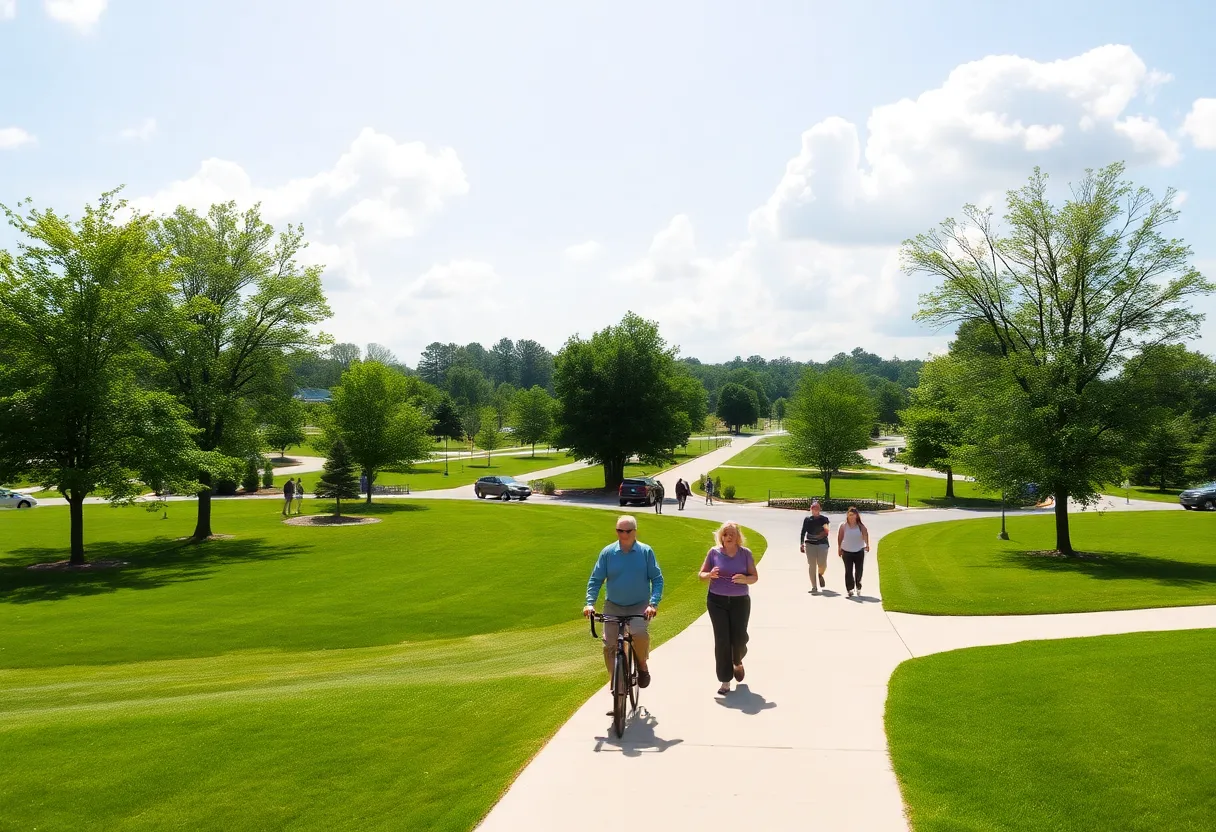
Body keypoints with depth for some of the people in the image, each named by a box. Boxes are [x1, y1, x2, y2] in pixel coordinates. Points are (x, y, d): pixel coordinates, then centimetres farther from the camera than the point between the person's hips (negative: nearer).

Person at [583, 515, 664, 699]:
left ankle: (642, 664, 1)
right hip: (613, 606, 2)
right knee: (609, 644, -6)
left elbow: (657, 579, -4)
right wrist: (590, 603, -14)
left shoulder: (646, 551, -5)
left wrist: (653, 603, -18)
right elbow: (595, 579, 0)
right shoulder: (608, 552, -3)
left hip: (639, 606, -2)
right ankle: (614, 680, 14)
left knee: (640, 633, -28)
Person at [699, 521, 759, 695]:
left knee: (739, 638, 1)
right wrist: (710, 574, -18)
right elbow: (702, 574, 5)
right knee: (722, 640, -2)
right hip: (717, 601, 0)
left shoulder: (745, 553, -1)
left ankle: (737, 662, 37)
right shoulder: (714, 552, -1)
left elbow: (755, 577, 4)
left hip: (740, 601, 0)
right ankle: (725, 681, 6)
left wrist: (744, 579, -18)